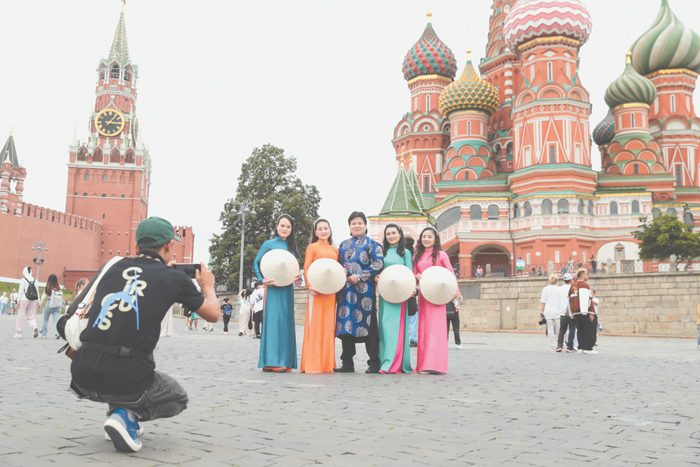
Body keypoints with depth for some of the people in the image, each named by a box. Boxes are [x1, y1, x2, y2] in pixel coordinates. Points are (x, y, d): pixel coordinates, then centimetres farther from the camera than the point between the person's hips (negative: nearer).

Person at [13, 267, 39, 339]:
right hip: (32, 301, 5)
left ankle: (19, 333, 10)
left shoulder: (23, 280, -6)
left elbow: (21, 291, -9)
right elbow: (37, 291, 8)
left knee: (20, 316, 6)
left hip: (24, 300, -4)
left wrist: (18, 301, -5)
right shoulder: (34, 280, 8)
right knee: (30, 317, 9)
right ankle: (35, 328, -19)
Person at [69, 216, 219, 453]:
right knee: (178, 399, 24)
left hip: (83, 376, 5)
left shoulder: (114, 267, 10)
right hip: (127, 381, -5)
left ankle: (117, 410, 25)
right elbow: (213, 314, 13)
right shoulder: (174, 278, -1)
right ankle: (128, 414, -2)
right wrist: (208, 286, 34)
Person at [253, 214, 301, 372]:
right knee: (273, 320, -9)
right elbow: (256, 263, 0)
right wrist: (262, 280, -13)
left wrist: (297, 275, -1)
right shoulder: (269, 244, 2)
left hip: (287, 289, 6)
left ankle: (285, 362, 10)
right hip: (273, 288, -6)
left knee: (286, 322, 5)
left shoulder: (291, 247, 17)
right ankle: (272, 362, -8)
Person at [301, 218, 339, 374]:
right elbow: (306, 268, -1)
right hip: (316, 290, -4)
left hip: (330, 291, 5)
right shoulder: (312, 247, 5)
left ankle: (327, 363, 10)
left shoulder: (334, 250, 18)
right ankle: (313, 364, -2)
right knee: (315, 324, -6)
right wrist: (309, 285, -16)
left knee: (328, 324, 5)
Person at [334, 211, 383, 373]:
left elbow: (379, 263, -7)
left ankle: (374, 363, 1)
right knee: (346, 323, 4)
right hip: (346, 289, 5)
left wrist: (360, 276, -13)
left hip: (364, 288, -5)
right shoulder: (343, 245, 20)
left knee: (367, 323, -6)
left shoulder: (372, 244, 3)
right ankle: (347, 363, 12)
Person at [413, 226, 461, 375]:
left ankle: (435, 365, -10)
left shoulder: (441, 255, 3)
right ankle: (424, 364, 6)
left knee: (436, 326, -8)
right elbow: (414, 275, 18)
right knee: (424, 327, 3)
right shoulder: (417, 257, 15)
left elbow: (450, 273, 0)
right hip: (423, 294, 5)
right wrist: (417, 278, -6)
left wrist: (456, 290, -12)